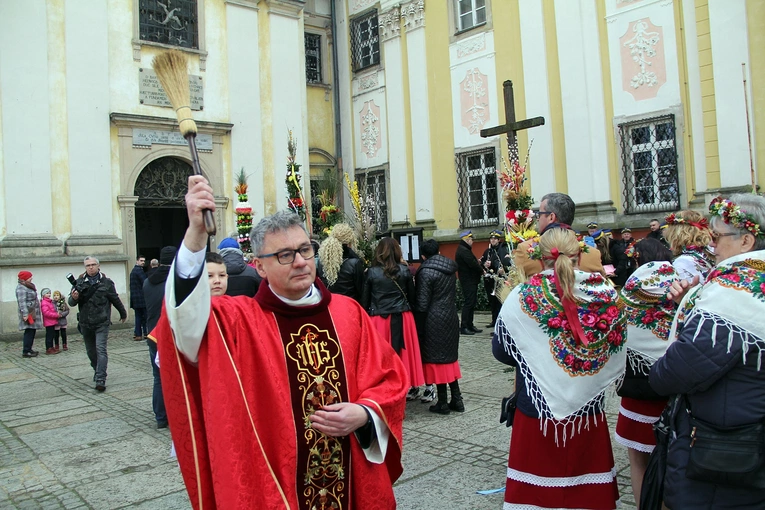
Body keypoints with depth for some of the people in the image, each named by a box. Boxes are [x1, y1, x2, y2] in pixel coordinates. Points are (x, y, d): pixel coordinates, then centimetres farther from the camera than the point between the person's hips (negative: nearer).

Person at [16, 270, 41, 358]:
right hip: (28, 313, -10)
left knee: (32, 331, 12)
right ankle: (25, 352, -6)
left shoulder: (28, 286, 16)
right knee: (29, 332, -9)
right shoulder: (21, 288, -14)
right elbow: (22, 302, -21)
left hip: (33, 312, 10)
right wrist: (25, 314, -25)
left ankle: (29, 349, 20)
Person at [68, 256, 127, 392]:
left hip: (102, 323, -3)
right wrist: (73, 298, -22)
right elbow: (71, 303, 2)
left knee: (101, 350, -11)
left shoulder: (106, 282, -2)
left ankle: (100, 380, -13)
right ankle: (97, 371, 38)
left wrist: (123, 314, 19)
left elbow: (115, 300, 8)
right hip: (85, 323, 3)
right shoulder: (79, 282, 3)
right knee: (90, 351, 15)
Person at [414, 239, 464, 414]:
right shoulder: (450, 268, 6)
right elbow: (452, 295, 11)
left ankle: (442, 402, 9)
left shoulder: (426, 271, -14)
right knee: (450, 356, 15)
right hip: (451, 319, 7)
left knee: (436, 359, 2)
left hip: (434, 321, -7)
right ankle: (457, 399, 18)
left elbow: (422, 304, -14)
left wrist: (419, 328, -7)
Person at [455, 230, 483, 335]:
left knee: (471, 303, 14)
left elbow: (472, 262, 16)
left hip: (470, 281, 11)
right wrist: (482, 270, -7)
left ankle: (470, 325, 20)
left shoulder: (464, 250, 17)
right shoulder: (464, 251, -18)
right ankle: (464, 327, -5)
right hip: (469, 281, -11)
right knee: (468, 303, -8)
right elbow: (473, 265, -23)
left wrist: (477, 262, -3)